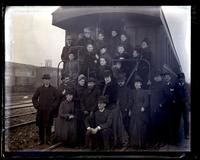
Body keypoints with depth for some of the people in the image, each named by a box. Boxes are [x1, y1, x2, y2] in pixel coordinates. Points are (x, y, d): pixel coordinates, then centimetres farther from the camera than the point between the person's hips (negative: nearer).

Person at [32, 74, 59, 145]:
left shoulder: (53, 89, 4)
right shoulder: (39, 89, 8)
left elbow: (57, 99, 6)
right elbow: (34, 98, 13)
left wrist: (53, 106, -5)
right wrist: (37, 106, 1)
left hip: (49, 111, -1)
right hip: (41, 111, 1)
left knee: (48, 126, 4)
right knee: (41, 126, 4)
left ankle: (48, 140, 15)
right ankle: (41, 140, 14)